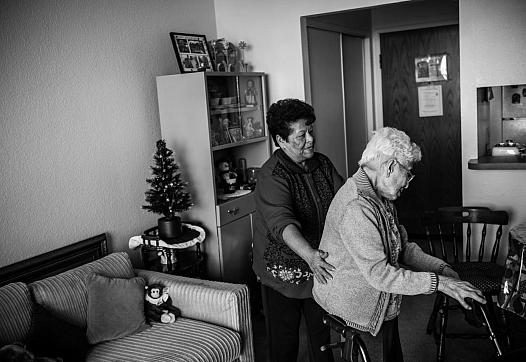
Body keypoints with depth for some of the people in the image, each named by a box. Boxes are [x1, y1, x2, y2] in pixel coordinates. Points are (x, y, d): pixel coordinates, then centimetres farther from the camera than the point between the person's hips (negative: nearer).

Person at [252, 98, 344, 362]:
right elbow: (282, 222, -35)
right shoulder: (271, 176, -21)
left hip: (322, 269, 6)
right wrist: (309, 255, -50)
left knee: (325, 333, 19)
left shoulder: (323, 165, 2)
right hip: (284, 273, -5)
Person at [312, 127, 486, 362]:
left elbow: (402, 247, 7)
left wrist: (441, 268, -7)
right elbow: (379, 275, -30)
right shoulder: (356, 208, -29)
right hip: (346, 297, -9)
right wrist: (439, 282, -27)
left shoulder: (380, 197, 5)